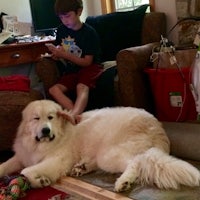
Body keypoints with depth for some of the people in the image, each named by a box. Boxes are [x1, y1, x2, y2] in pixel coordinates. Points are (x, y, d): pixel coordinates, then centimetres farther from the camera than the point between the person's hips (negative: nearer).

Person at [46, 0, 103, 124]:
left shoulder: (89, 33, -11)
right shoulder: (61, 30, 5)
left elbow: (87, 62, -12)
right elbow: (60, 50, 22)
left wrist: (65, 55, -18)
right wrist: (56, 53, -3)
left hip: (89, 68, -6)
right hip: (71, 71, 6)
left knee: (81, 86, -36)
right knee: (54, 90, -19)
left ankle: (72, 115, -62)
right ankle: (76, 116, -39)